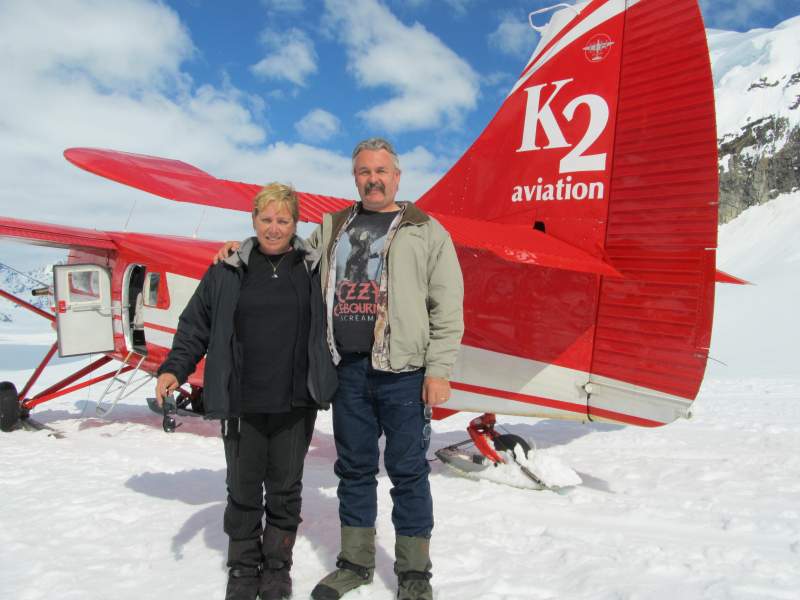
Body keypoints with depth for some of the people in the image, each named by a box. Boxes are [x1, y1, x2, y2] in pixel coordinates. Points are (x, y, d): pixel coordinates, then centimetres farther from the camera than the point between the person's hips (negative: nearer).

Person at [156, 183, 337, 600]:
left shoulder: (314, 270, 4)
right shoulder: (228, 271, 3)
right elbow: (195, 325, 6)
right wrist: (174, 368, -5)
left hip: (295, 405, 0)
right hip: (241, 405, 0)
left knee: (285, 488, 11)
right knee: (243, 488, 10)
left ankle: (277, 566, 28)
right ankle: (243, 566, 28)